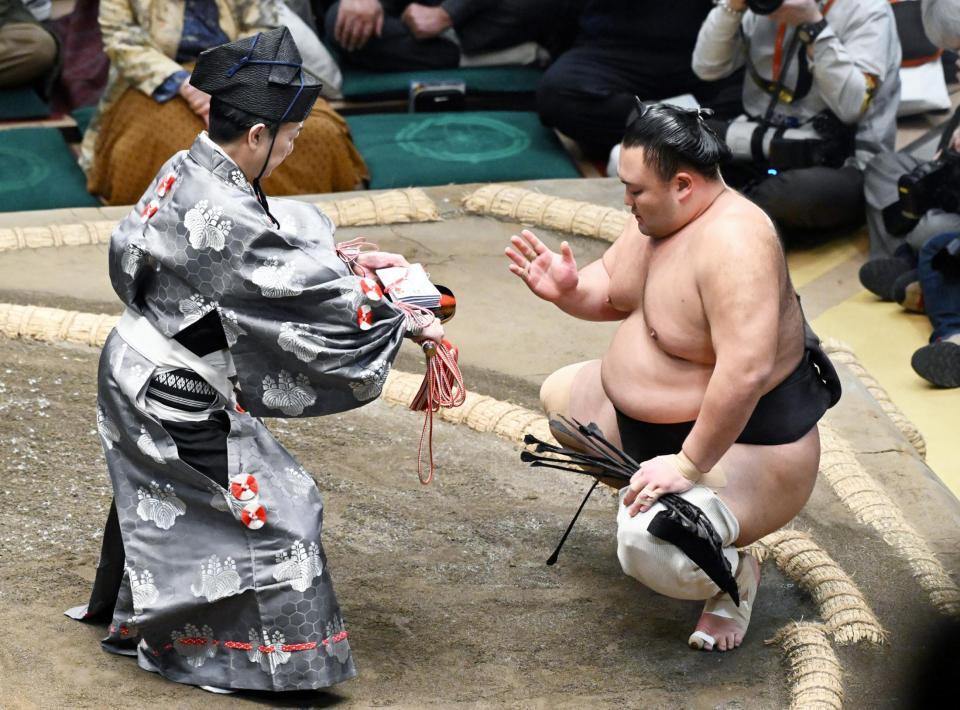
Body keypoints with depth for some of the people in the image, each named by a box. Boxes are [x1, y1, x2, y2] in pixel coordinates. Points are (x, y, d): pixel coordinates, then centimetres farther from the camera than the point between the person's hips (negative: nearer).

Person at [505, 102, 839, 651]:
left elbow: (745, 371, -40)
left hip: (740, 444, -10)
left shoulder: (733, 241, -33)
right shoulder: (657, 216, -3)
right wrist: (566, 290, -10)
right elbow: (610, 293, 12)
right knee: (562, 394, 23)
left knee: (650, 551, -31)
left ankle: (733, 571, 2)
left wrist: (689, 465, -35)